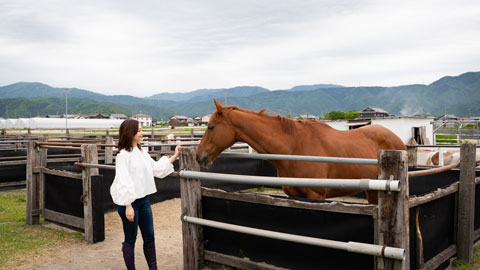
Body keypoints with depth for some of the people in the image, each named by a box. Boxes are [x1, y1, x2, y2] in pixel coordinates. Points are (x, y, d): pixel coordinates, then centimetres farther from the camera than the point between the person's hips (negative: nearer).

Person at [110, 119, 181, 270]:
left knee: (149, 237, 13)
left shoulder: (142, 152, 9)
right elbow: (123, 181, -18)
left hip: (143, 200, 8)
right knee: (130, 240, 6)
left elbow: (156, 168, 18)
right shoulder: (123, 155, -14)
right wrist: (128, 206, -22)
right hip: (129, 201, -8)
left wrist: (174, 157, 15)